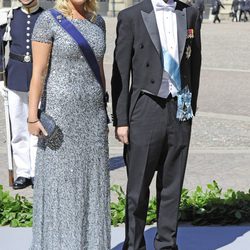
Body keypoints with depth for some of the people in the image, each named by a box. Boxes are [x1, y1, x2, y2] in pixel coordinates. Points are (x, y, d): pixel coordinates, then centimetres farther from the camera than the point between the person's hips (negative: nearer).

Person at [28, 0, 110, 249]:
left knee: (90, 181, 10)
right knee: (59, 182, 1)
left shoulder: (97, 21, 9)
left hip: (91, 113, 6)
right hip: (60, 112, -6)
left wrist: (103, 113, 15)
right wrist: (32, 117, -15)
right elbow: (38, 72, -11)